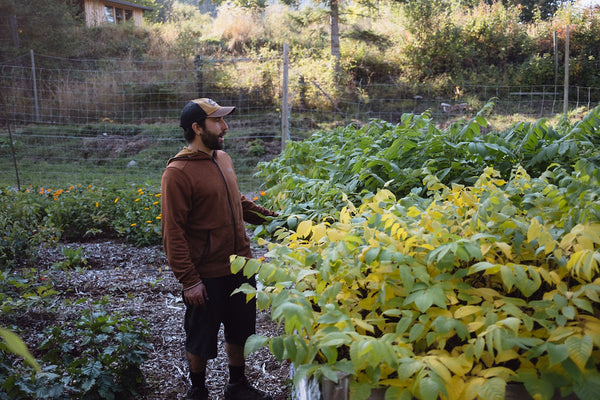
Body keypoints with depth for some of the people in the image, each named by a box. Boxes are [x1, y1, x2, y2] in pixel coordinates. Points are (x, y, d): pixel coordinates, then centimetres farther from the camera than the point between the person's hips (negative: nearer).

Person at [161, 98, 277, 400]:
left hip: (241, 267, 7)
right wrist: (188, 281, -18)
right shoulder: (178, 173, -18)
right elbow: (173, 232, -17)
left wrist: (267, 215, 7)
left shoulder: (223, 158, 5)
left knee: (240, 330, 21)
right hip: (206, 276, -7)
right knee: (201, 340, 13)